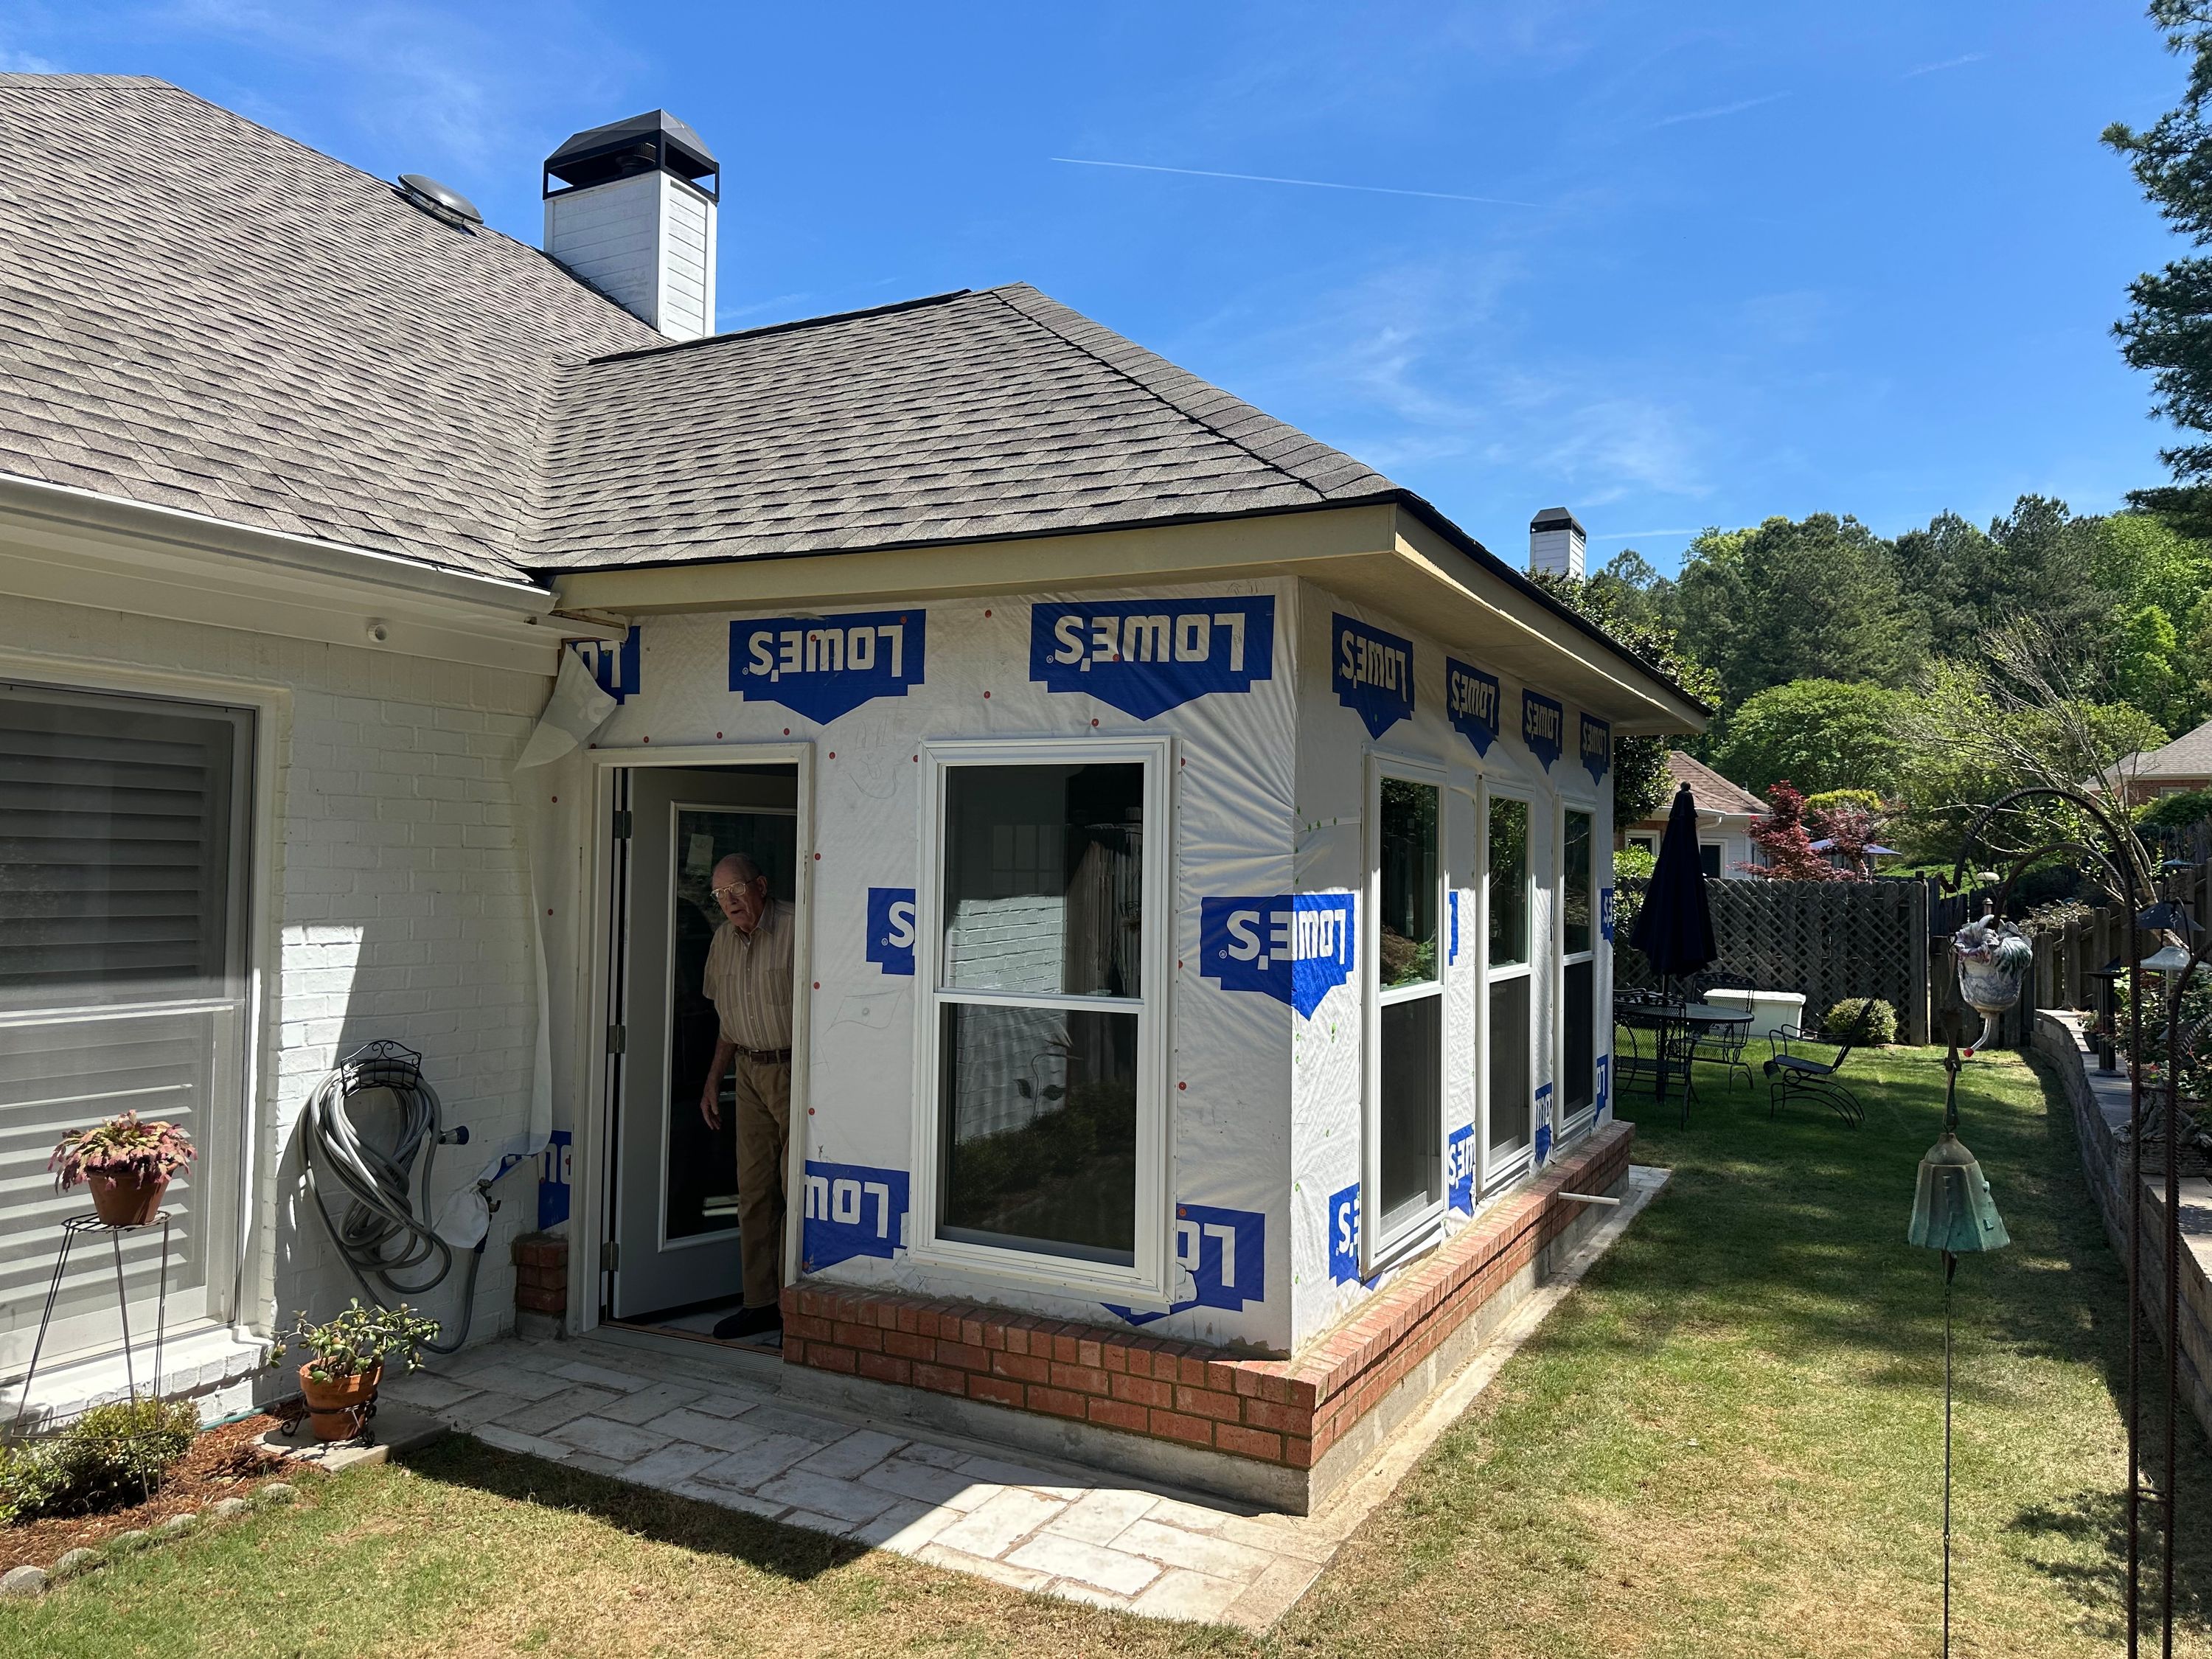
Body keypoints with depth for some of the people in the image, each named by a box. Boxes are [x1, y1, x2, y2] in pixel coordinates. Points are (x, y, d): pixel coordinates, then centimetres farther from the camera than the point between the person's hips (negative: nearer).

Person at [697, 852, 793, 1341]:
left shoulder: (795, 929, -12)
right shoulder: (723, 940, 11)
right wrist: (712, 1080, 19)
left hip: (796, 1068, -7)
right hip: (750, 1072, 7)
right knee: (753, 1190, 8)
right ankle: (761, 1301, 16)